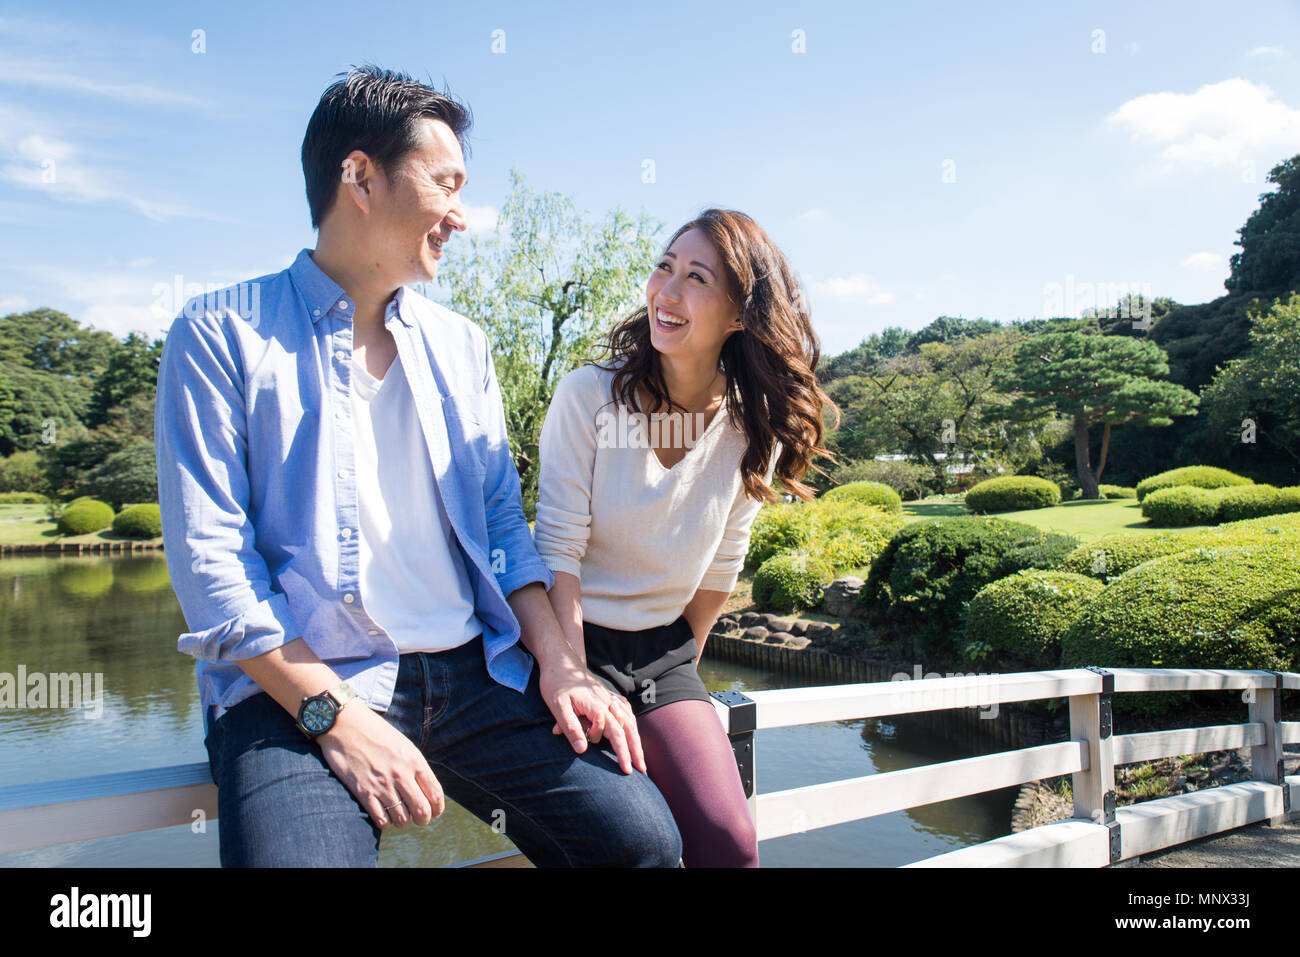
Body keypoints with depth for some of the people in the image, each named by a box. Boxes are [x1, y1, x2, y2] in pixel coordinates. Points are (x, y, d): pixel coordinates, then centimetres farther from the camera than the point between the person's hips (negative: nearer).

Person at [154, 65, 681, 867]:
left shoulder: (462, 346, 15)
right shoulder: (221, 336, 0)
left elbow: (501, 524, 14)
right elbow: (211, 562, -7)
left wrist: (559, 664, -1)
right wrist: (334, 714, -16)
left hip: (474, 675, 4)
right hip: (298, 688, -4)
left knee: (642, 835, -14)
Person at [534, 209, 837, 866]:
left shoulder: (753, 427, -3)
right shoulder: (590, 395, -13)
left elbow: (720, 570, 8)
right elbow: (558, 552, -14)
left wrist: (679, 663, 14)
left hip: (664, 655, 3)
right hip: (572, 641, -3)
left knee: (729, 841, -12)